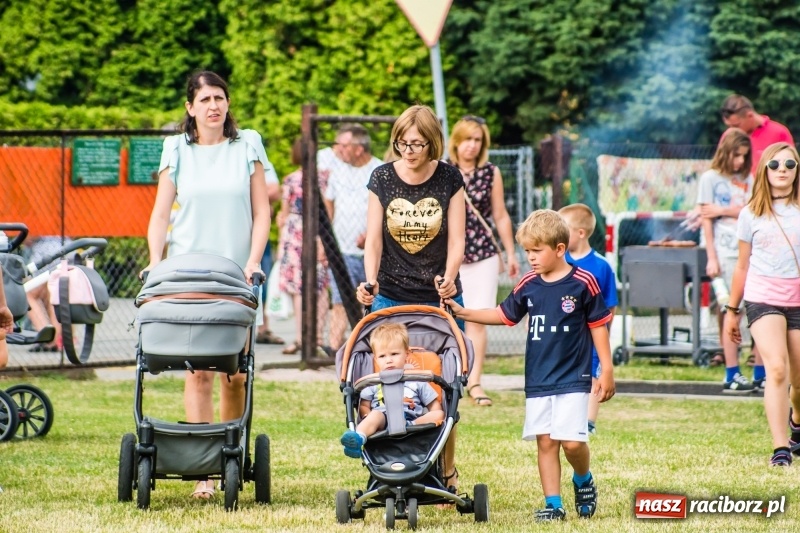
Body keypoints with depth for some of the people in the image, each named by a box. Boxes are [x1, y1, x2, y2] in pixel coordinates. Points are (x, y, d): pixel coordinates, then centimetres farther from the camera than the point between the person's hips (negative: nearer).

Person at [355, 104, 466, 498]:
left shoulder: (449, 180, -1)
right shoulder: (382, 178, 1)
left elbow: (456, 239, -2)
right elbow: (373, 238, -1)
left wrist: (449, 277, -20)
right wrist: (370, 281, -17)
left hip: (440, 299, -1)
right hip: (391, 298, 1)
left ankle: (447, 474, 11)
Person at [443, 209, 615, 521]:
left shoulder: (582, 283, -8)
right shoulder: (528, 285, 4)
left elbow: (598, 326, -1)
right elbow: (505, 315, 16)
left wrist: (607, 371, 0)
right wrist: (464, 313, 7)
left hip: (573, 378, -4)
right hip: (537, 379, 4)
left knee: (571, 441, -11)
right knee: (545, 442, 2)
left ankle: (583, 481, 19)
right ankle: (553, 504, 9)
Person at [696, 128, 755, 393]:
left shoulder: (747, 180, 16)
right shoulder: (711, 178, 5)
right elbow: (707, 219, 0)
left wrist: (723, 211, -8)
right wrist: (711, 259, -5)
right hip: (725, 253, -4)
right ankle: (732, 375, -4)